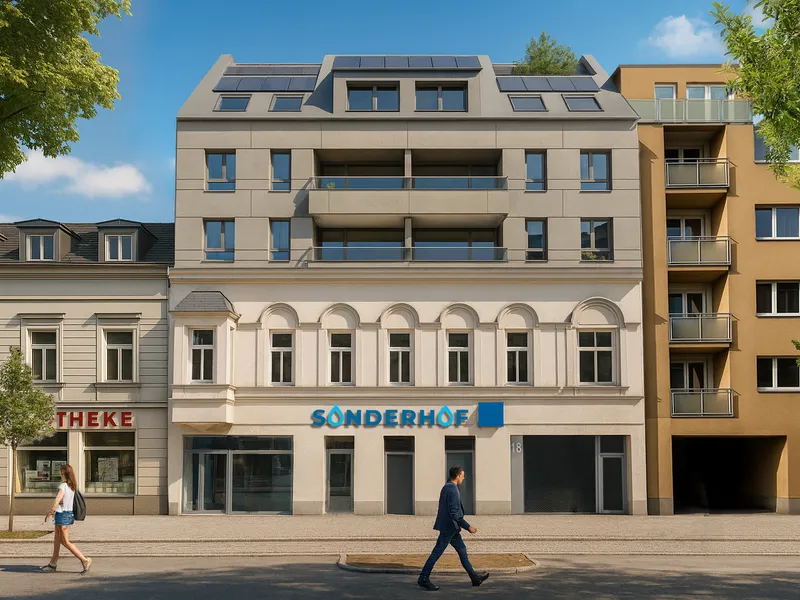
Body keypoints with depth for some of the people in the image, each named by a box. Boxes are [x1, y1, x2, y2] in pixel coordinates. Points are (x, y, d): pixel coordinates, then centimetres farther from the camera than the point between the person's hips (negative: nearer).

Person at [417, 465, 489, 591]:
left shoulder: (446, 488, 11)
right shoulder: (453, 490, -20)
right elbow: (454, 514, -24)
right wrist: (468, 527, -19)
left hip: (451, 528, 10)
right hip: (449, 527, -10)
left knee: (462, 550, 13)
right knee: (436, 553, -2)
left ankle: (474, 577, 19)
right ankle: (423, 579, 5)